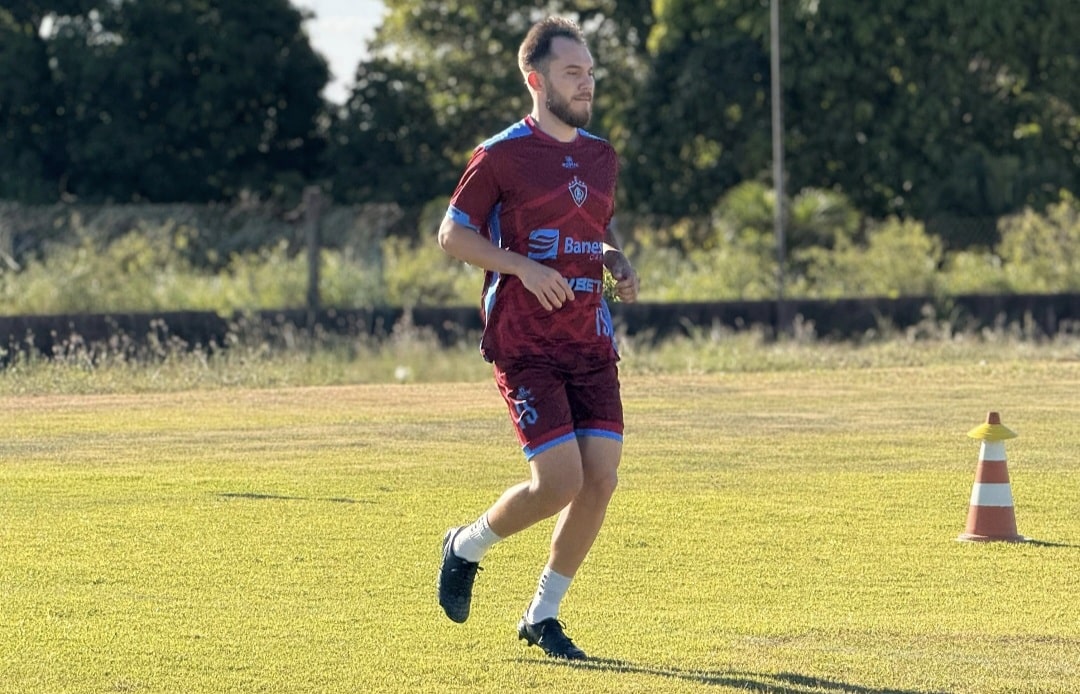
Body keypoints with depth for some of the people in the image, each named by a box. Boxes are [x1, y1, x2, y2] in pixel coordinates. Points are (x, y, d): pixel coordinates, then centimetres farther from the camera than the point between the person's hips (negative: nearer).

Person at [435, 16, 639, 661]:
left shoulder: (602, 157, 13)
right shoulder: (503, 155, -6)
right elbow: (453, 232, -2)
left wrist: (619, 261, 6)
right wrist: (523, 266, -16)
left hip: (590, 341, 6)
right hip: (525, 343, -6)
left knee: (602, 479, -3)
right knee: (560, 480, -14)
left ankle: (542, 616, 13)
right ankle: (468, 547, 16)